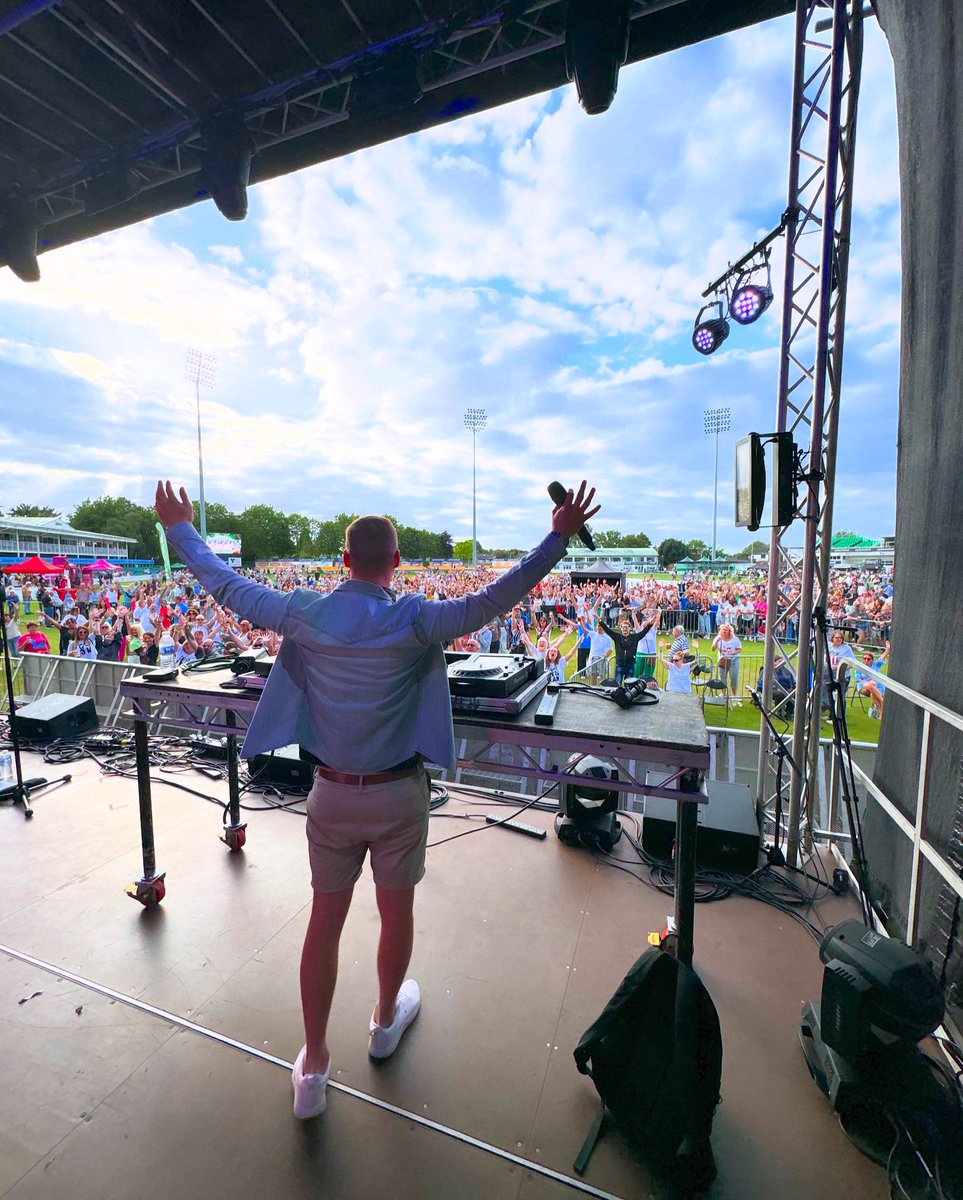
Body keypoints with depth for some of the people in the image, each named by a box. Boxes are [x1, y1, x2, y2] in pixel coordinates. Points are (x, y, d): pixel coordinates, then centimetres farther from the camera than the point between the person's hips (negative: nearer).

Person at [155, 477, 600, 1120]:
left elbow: (225, 583, 2)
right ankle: (387, 1017, 48)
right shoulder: (414, 621, -18)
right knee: (397, 911, 22)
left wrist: (181, 527, 19)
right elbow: (494, 599, -22)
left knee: (325, 920, 18)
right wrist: (560, 536, -15)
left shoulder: (305, 614, -10)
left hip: (332, 794, 2)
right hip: (398, 794, -2)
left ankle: (314, 1065, 34)